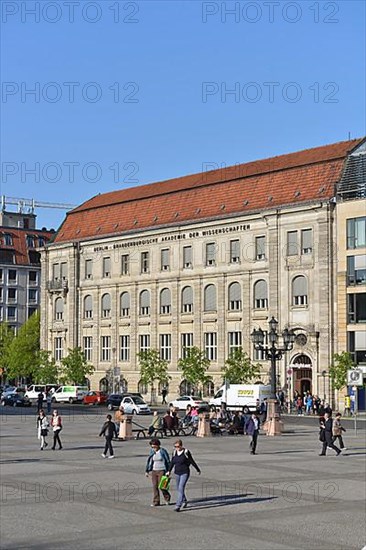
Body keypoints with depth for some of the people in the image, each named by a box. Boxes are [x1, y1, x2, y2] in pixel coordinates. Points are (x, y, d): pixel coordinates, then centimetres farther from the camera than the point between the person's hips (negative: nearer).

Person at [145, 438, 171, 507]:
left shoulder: (163, 451, -9)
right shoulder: (152, 452, 5)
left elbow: (168, 462, -5)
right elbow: (149, 461, 12)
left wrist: (168, 471, -9)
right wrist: (147, 471, 9)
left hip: (162, 471, -5)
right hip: (154, 471, 5)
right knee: (154, 486, 0)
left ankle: (167, 498, 21)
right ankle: (156, 502, 6)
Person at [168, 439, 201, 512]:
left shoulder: (186, 452, -11)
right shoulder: (174, 452, 3)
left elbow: (192, 462, -4)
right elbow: (172, 462, 17)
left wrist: (198, 470, 5)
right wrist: (169, 471, 21)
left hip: (185, 473, -6)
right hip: (177, 473, 6)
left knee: (181, 488, -16)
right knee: (179, 489, 15)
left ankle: (178, 506, -19)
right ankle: (184, 501, 39)